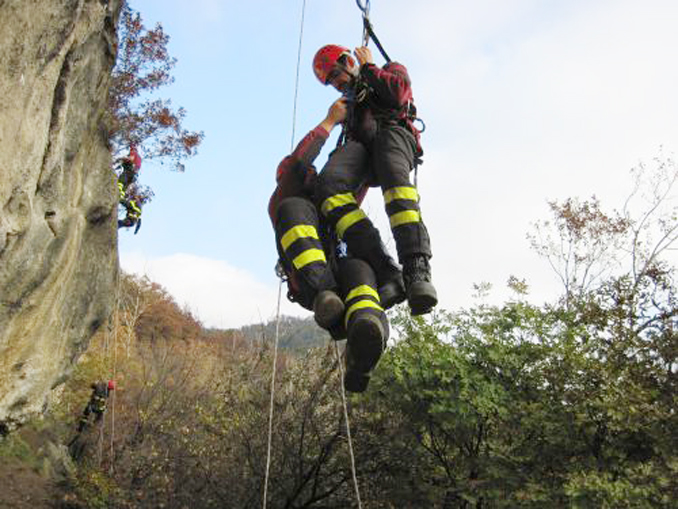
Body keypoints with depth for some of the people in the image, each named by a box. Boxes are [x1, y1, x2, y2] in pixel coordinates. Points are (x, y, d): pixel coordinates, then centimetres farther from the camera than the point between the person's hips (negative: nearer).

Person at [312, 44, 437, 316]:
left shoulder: (391, 70, 28)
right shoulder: (349, 104, 41)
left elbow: (398, 94, 4)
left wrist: (368, 68, 14)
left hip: (392, 132, -4)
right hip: (358, 145, 4)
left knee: (394, 176, -40)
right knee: (329, 184, -32)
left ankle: (417, 268, -53)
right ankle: (377, 264, -44)